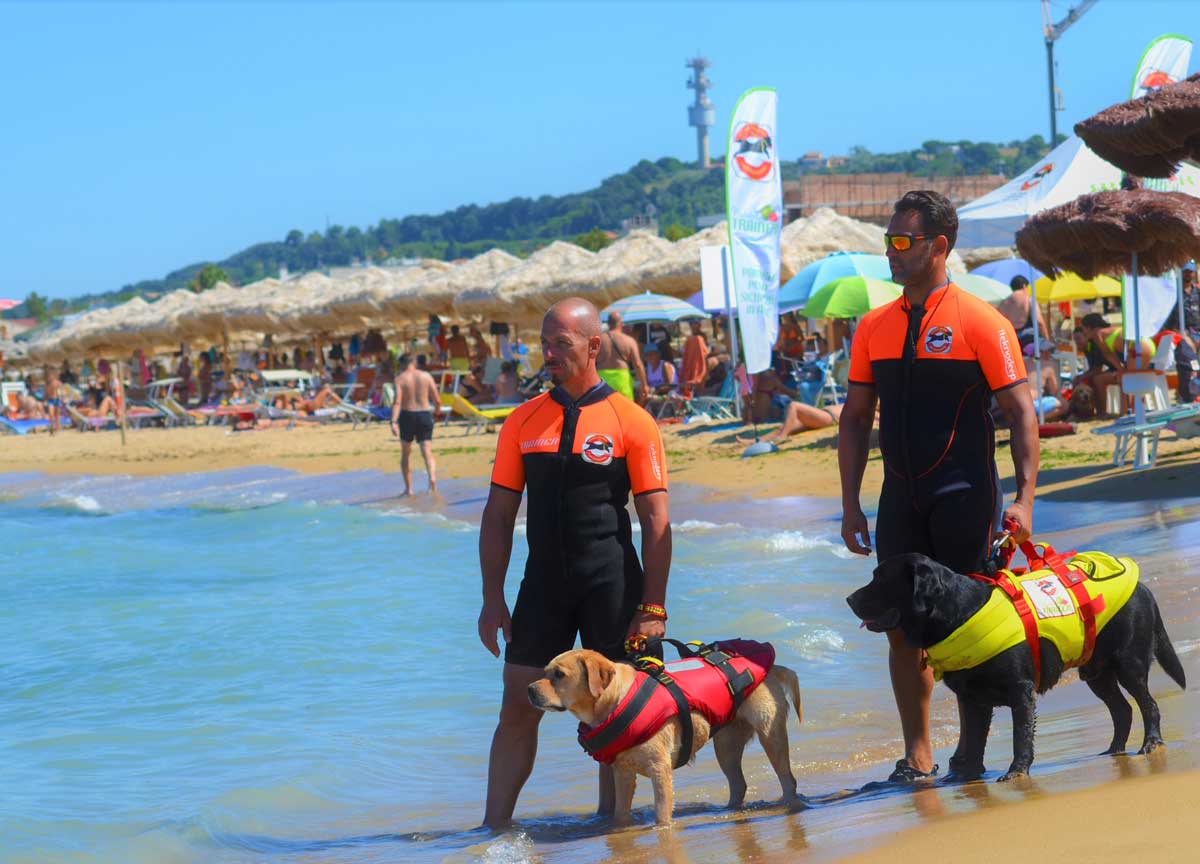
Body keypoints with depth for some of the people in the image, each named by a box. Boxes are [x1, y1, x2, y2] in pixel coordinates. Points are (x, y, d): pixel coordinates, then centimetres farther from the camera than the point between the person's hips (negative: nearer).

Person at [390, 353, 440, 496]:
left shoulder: (400, 378, -3)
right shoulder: (426, 376, 4)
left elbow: (397, 401, -17)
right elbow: (438, 400, 1)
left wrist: (394, 421, -25)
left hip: (407, 415, -1)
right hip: (425, 414, 1)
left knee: (405, 454, 17)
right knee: (427, 453, -4)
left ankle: (408, 488, 18)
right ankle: (432, 478, -33)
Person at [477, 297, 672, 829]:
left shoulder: (631, 423, -3)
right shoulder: (523, 422, 7)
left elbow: (656, 521, -4)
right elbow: (498, 515, 10)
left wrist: (652, 607, -9)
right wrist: (493, 599, 4)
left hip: (612, 584, -3)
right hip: (543, 582, 3)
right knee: (518, 709, 1)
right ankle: (494, 831, 6)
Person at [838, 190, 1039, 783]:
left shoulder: (980, 322, -6)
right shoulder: (874, 327, 9)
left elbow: (1021, 411, -7)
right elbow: (856, 418, 14)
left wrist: (1024, 498, -15)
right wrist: (850, 504, 9)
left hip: (963, 500, -5)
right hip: (901, 501, 5)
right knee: (902, 627, 4)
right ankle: (917, 755, 12)